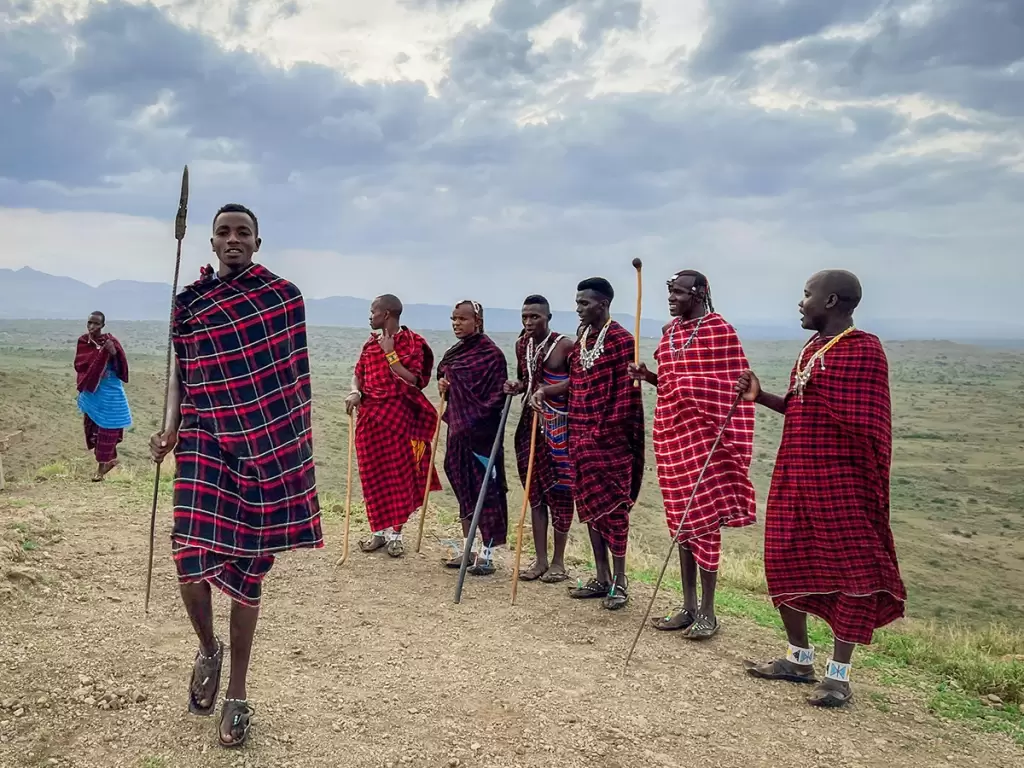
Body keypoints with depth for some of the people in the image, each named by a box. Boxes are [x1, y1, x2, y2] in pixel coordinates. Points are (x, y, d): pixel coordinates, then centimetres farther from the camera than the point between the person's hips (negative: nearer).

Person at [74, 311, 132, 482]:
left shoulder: (110, 341, -12)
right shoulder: (83, 341, 2)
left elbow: (121, 366, -17)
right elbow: (78, 365, -4)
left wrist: (114, 353, -37)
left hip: (109, 392, -5)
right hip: (90, 391, 5)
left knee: (106, 428, 1)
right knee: (92, 426, 11)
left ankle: (103, 463, 12)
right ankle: (111, 458, 26)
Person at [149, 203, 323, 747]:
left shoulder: (286, 296, 2)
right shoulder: (190, 302, 5)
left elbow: (293, 374, 8)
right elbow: (180, 373, 9)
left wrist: (302, 443, 7)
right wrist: (170, 428, -7)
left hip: (270, 449, 0)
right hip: (207, 444, 1)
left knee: (248, 570, 5)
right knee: (192, 562, -14)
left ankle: (237, 694, 23)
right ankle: (208, 648, 21)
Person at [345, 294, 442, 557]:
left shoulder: (411, 342, -6)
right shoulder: (371, 344, 13)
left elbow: (412, 380, -13)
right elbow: (358, 373, 13)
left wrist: (390, 354, -15)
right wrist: (355, 392, -7)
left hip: (397, 414, -5)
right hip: (369, 415, 6)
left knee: (397, 472, 0)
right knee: (372, 473, 6)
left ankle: (395, 533, 9)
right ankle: (379, 530, 17)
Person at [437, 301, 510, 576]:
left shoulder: (490, 353, -12)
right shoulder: (455, 352, 13)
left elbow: (498, 394, -13)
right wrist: (443, 386, 3)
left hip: (481, 430, -8)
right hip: (458, 428, 8)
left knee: (485, 489, -1)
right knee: (463, 488, 14)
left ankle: (487, 555, 7)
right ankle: (467, 550, 25)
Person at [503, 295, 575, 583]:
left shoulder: (565, 345, -11)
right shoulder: (522, 344, 9)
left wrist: (549, 390, -18)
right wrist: (517, 386, 1)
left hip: (559, 425, -6)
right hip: (531, 423, 6)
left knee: (559, 491, 2)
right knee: (535, 490, 8)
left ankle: (558, 561, 14)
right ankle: (540, 560, 17)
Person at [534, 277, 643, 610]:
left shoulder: (621, 339, -12)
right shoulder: (581, 339, 13)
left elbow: (627, 391, -15)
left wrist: (609, 431, -17)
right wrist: (546, 390, 2)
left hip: (609, 437, -8)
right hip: (581, 436, 8)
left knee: (613, 506, -1)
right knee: (589, 504, 11)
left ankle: (619, 581, 10)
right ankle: (601, 577, 21)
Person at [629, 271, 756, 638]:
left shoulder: (721, 332, -9)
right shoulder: (670, 332, 12)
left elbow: (733, 390, -10)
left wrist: (730, 443, -15)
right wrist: (648, 376, 3)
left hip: (703, 434, -7)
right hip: (671, 432, 7)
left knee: (704, 519, -2)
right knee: (680, 518, 11)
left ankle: (707, 612, 9)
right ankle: (688, 606, 21)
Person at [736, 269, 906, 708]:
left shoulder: (862, 350, -13)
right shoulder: (813, 347, 13)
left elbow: (866, 427, -15)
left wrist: (861, 487, -16)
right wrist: (760, 396, 7)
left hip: (839, 482, -9)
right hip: (795, 476, 9)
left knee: (852, 571, 1)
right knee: (786, 562, 13)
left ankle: (839, 674, 12)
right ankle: (799, 659, 28)